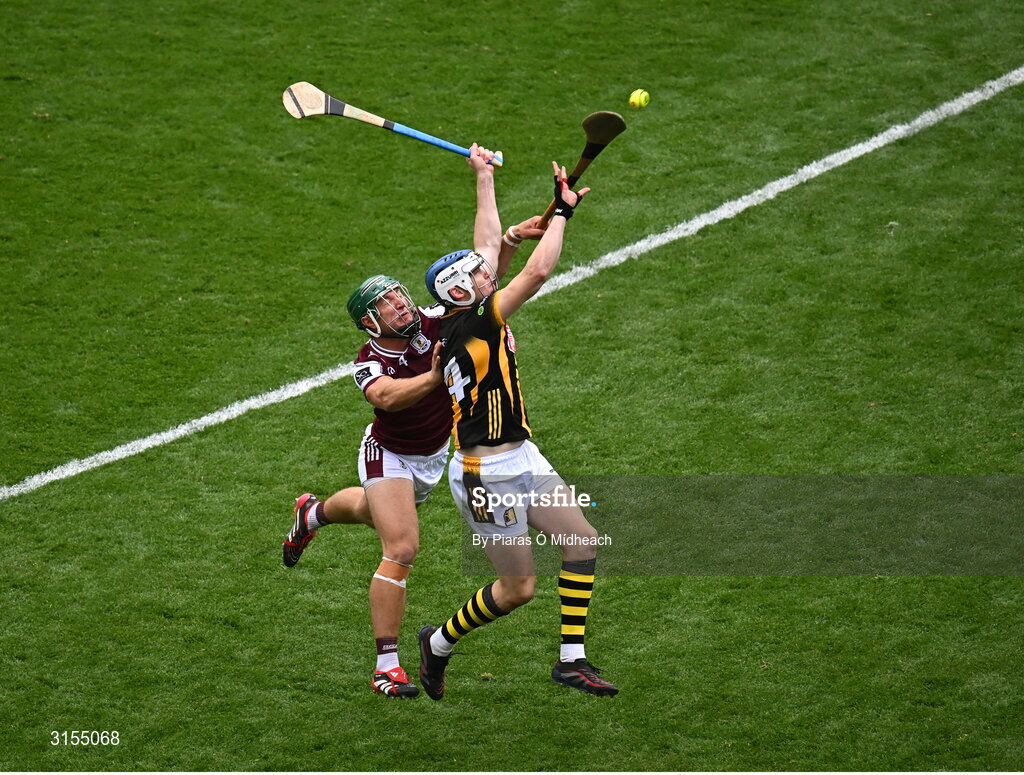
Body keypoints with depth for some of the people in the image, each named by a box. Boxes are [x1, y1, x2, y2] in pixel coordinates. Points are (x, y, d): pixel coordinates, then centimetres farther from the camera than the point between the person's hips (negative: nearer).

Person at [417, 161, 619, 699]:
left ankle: (572, 659, 7)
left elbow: (492, 242, 16)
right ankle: (439, 643, 22)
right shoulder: (471, 325, -20)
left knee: (582, 543, 3)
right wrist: (562, 212, -17)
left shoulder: (467, 318, 4)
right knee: (517, 588, 0)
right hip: (487, 474, -10)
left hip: (521, 460, 10)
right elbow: (537, 272, -27)